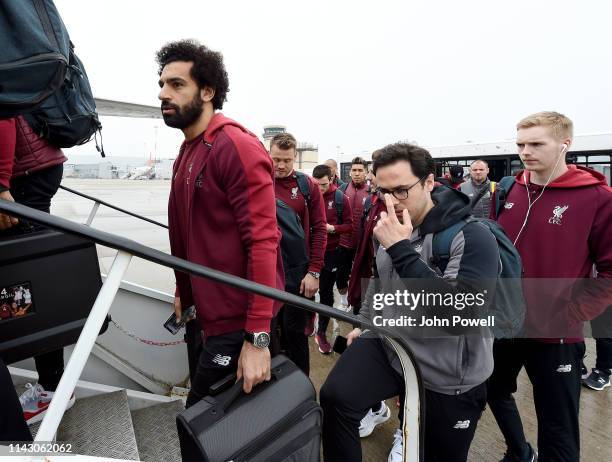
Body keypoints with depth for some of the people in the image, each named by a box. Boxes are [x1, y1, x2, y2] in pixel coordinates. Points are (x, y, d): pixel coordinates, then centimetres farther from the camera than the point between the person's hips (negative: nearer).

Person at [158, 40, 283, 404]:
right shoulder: (187, 151, 12)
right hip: (214, 314, 8)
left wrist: (257, 337, -24)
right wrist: (184, 291, 18)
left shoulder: (237, 146, -16)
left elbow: (263, 242, -23)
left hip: (240, 321, -8)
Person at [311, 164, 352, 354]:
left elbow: (349, 225, -2)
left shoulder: (340, 198, -5)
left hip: (330, 252, -1)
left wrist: (332, 228, -18)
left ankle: (321, 333, 25)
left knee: (326, 293, 9)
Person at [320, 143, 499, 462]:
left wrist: (402, 250, -35)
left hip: (447, 377, -4)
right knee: (335, 398, -17)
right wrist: (365, 323, 21)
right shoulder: (388, 227, 1)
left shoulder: (473, 238, -21)